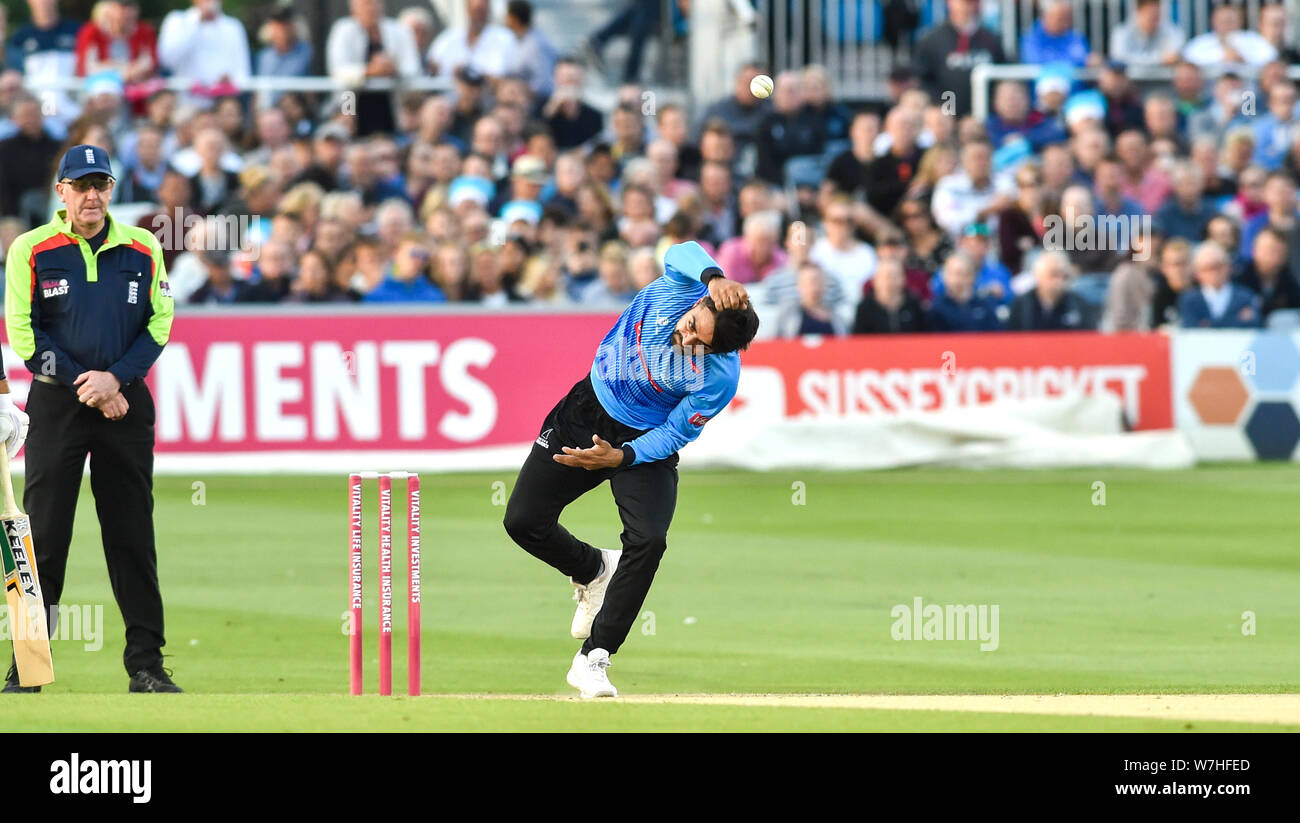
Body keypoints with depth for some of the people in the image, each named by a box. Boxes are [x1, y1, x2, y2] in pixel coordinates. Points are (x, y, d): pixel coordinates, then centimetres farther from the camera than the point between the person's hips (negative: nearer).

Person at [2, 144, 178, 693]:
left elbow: (159, 324, 5)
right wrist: (86, 385, -11)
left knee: (133, 538, 2)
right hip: (57, 401, -2)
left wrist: (115, 379, -11)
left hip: (127, 403, 2)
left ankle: (146, 664, 6)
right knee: (44, 538, -4)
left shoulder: (143, 250, 7)